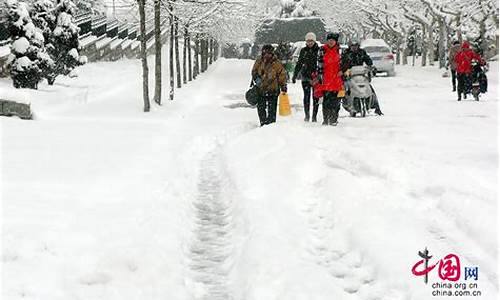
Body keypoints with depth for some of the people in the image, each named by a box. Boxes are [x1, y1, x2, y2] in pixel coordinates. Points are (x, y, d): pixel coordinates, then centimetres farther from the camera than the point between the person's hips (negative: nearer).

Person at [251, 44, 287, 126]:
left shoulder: (277, 63, -6)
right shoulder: (259, 62, 2)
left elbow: (282, 76, -1)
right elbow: (254, 71, 14)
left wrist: (283, 87, -4)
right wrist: (256, 78, -6)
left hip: (273, 90, -3)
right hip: (261, 89, 3)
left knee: (271, 109, -2)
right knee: (260, 108, 9)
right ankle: (263, 123, 23)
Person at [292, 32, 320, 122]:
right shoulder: (303, 51, 9)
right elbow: (299, 64, 16)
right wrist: (295, 75, 13)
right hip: (306, 77, 1)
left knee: (316, 97, 0)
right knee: (306, 96, -2)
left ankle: (314, 116, 6)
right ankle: (306, 115, 8)